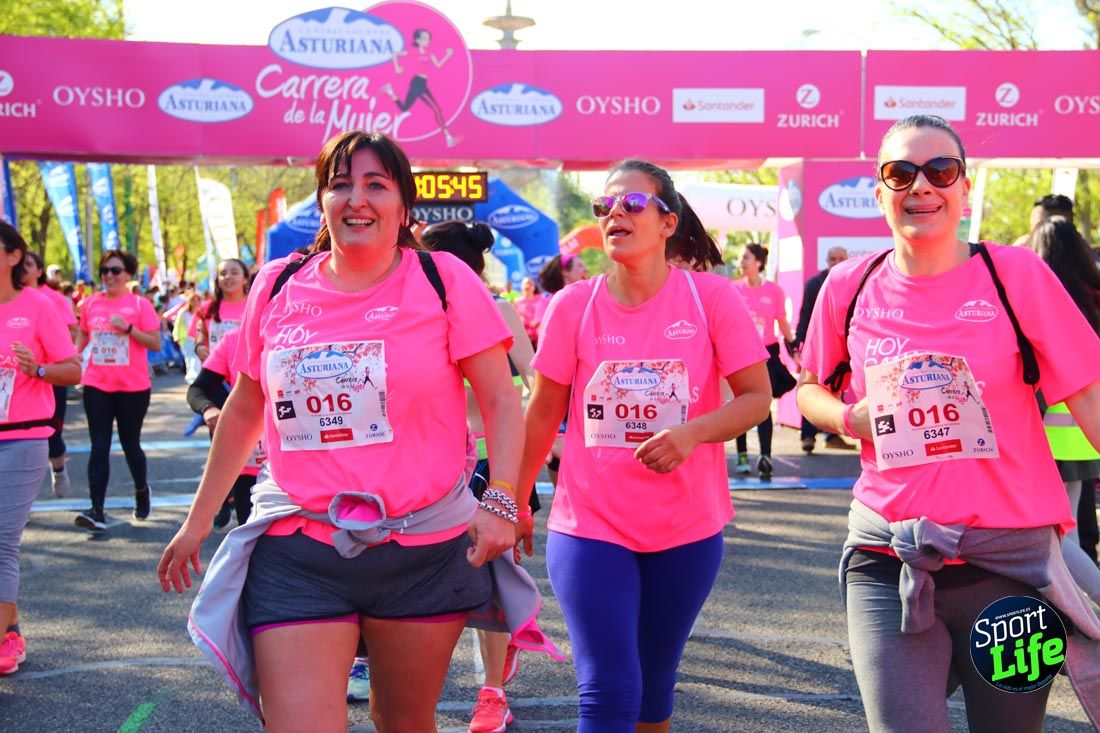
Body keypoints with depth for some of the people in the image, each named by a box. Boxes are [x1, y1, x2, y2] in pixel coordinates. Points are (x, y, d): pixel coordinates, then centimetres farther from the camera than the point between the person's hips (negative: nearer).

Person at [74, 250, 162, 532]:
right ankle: (97, 512, -8)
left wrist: (128, 328, -19)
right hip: (96, 386, 2)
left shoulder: (140, 305, -5)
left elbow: (156, 343, -7)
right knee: (99, 447, -4)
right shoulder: (90, 303, 5)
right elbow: (83, 335, 19)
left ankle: (141, 489, 37)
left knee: (130, 444, 9)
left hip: (133, 388, -2)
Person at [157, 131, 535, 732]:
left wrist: (500, 502, -16)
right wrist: (197, 521, 17)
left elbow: (501, 402, -3)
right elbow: (243, 412, 16)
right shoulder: (277, 286, 5)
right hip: (296, 557, 1)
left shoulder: (443, 281, -3)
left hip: (426, 549, -1)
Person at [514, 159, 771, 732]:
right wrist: (514, 504, 7)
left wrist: (691, 432, -23)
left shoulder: (711, 297, -6)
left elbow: (757, 398, -5)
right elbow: (544, 413, 4)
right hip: (590, 526, -1)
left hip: (687, 530, 1)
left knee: (654, 685, 15)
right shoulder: (573, 305, -4)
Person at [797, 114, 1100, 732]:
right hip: (888, 561, 1)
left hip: (1011, 558, 0)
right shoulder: (851, 286, 2)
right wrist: (850, 418, -5)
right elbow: (811, 389, 17)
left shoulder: (1016, 275, -4)